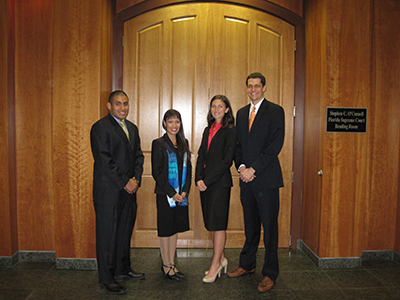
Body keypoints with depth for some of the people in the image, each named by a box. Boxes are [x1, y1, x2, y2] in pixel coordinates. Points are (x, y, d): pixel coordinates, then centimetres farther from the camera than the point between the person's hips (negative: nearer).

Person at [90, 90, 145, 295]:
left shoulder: (132, 128, 16)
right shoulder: (100, 127, -8)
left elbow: (138, 155, 14)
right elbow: (104, 160, -15)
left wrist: (136, 179, -2)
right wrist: (124, 182, -14)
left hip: (129, 189, 7)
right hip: (108, 191, -7)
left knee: (125, 230, 16)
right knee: (107, 234, 1)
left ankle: (123, 269, 31)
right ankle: (107, 279, 12)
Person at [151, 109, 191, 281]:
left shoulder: (183, 143, 10)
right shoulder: (159, 144, -7)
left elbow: (188, 169, 10)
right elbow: (156, 172, -11)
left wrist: (185, 191, -2)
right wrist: (172, 193, -14)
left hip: (181, 194, 6)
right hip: (165, 194, -5)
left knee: (175, 228, 13)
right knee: (165, 228, 4)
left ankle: (171, 264, 25)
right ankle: (166, 265, 17)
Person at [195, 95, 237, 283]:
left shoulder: (230, 131, -7)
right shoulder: (208, 130, 15)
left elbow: (226, 161, -13)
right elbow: (201, 156, 11)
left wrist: (207, 180, -14)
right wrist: (199, 179, -3)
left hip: (220, 182, -7)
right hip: (205, 182, 7)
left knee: (218, 222, 0)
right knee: (211, 222, 12)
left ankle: (216, 264, 11)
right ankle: (220, 259, 26)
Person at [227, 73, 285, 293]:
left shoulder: (275, 111, -4)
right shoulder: (241, 113, 15)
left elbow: (275, 145, -12)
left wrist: (253, 169, -15)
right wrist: (241, 166, -2)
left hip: (266, 178, -5)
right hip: (247, 177, 6)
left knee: (269, 226, 2)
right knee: (250, 225, 16)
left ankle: (270, 273, 15)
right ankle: (247, 264, 31)